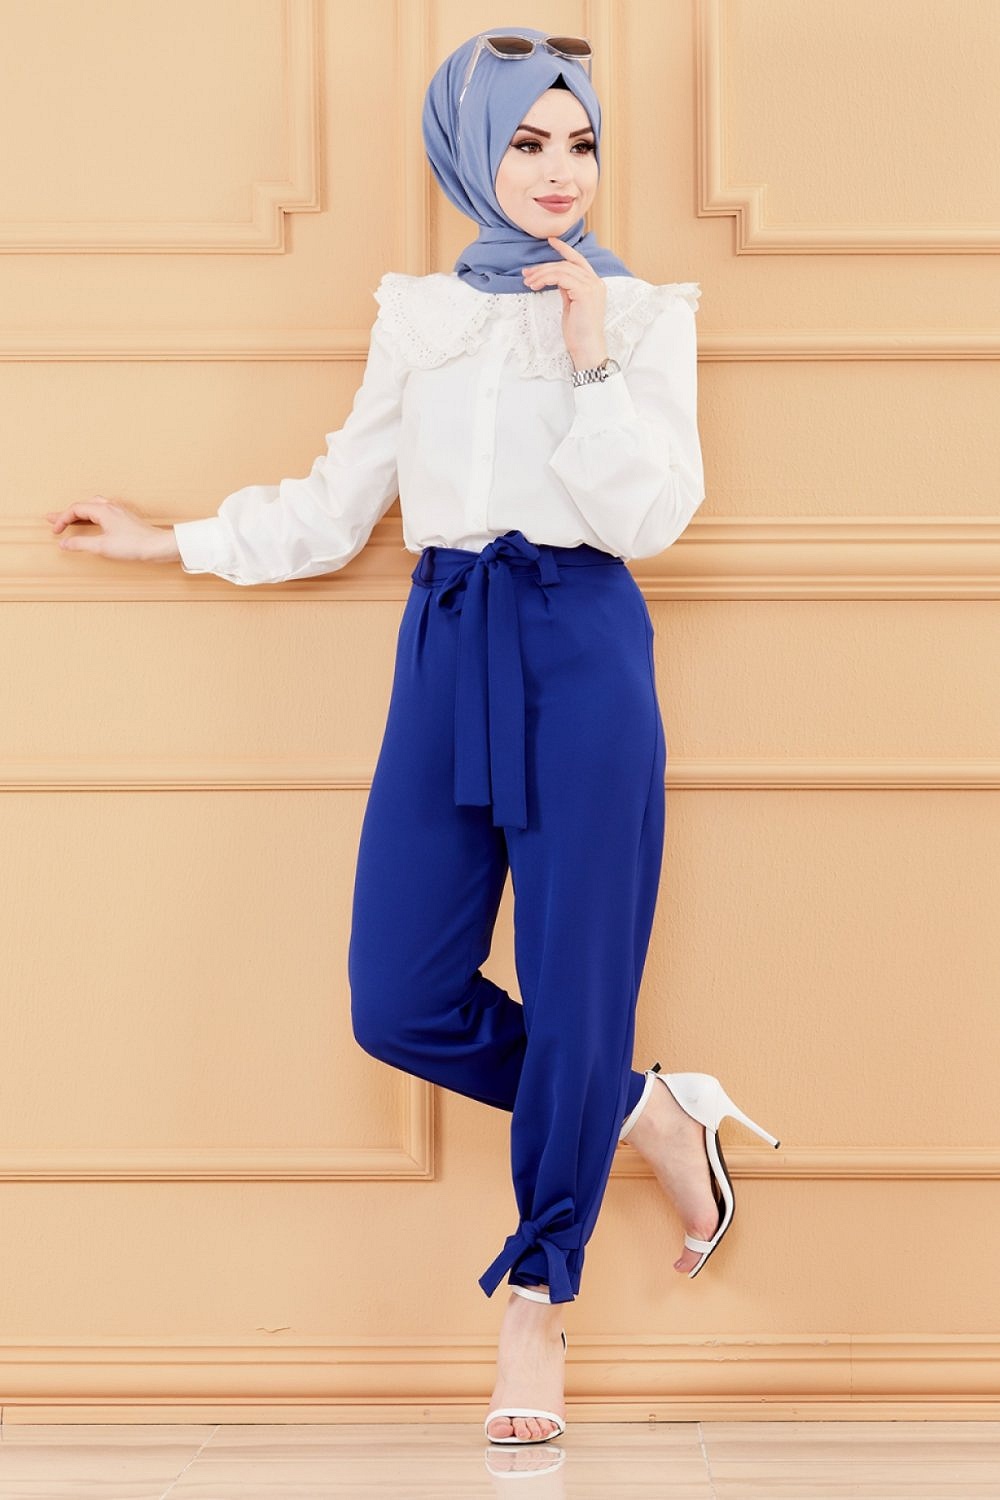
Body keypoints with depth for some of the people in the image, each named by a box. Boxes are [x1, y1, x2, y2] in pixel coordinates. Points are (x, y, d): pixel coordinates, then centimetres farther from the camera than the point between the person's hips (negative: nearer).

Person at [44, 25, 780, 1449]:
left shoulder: (643, 312, 5)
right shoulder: (418, 315, 13)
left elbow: (649, 515, -6)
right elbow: (336, 505, 20)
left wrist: (589, 356, -13)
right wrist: (168, 539, 24)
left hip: (582, 651, -3)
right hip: (446, 651, 3)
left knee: (574, 994, -3)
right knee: (402, 1002, -4)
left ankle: (536, 1302, 16)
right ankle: (653, 1116, 20)